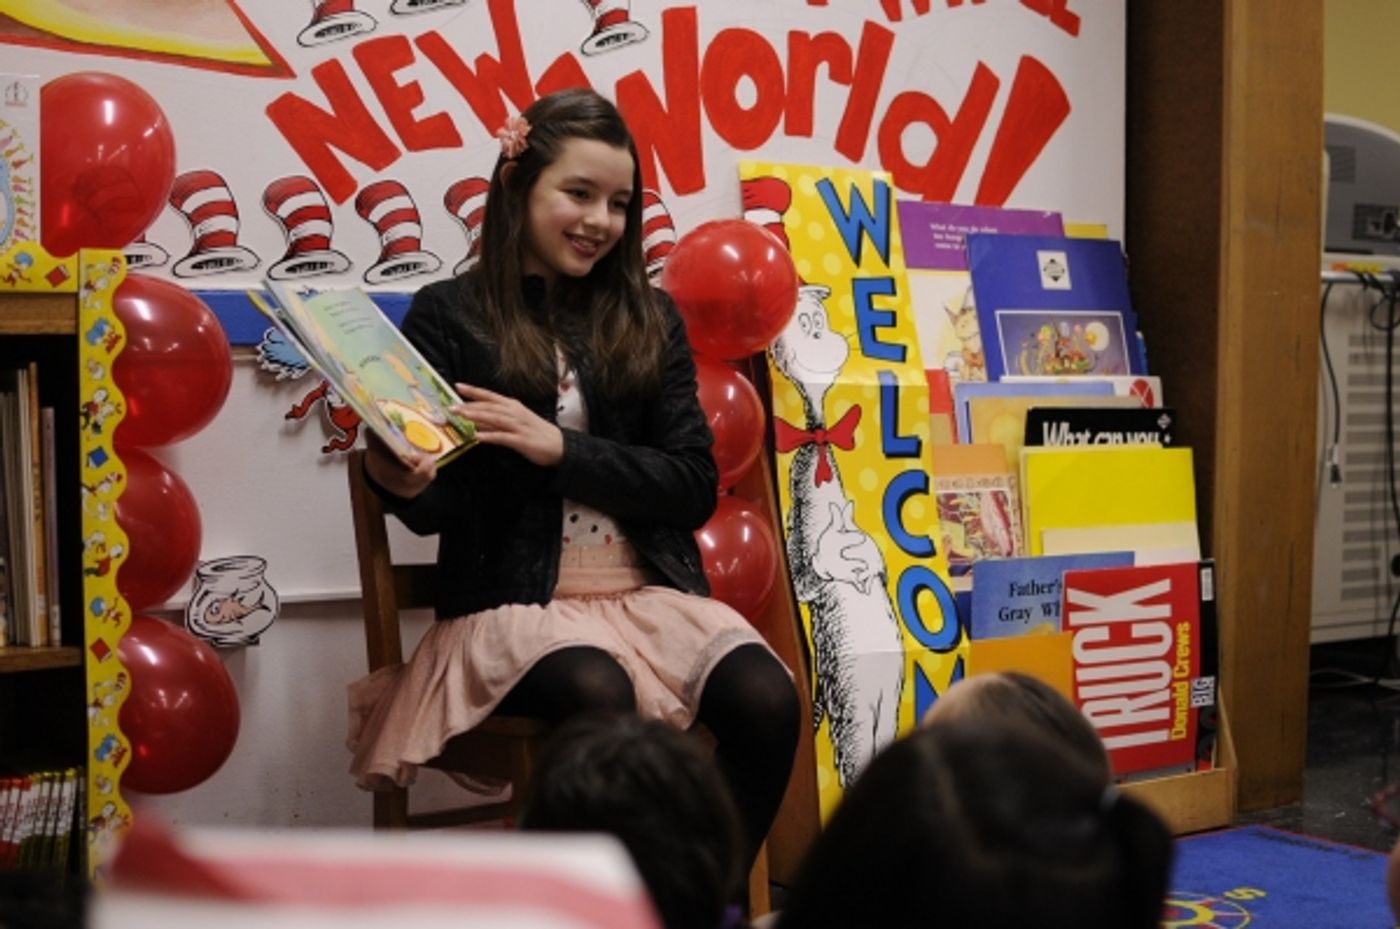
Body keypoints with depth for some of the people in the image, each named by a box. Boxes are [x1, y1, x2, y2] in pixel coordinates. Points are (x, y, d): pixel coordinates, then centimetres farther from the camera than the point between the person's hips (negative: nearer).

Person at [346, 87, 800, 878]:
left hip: (650, 592, 4)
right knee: (600, 697, -35)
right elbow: (439, 508, 0)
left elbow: (695, 488, 3)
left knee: (768, 699, -24)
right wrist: (398, 482, -24)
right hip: (512, 598, -3)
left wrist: (560, 448, -11)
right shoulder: (450, 316, 3)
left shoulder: (649, 320, 12)